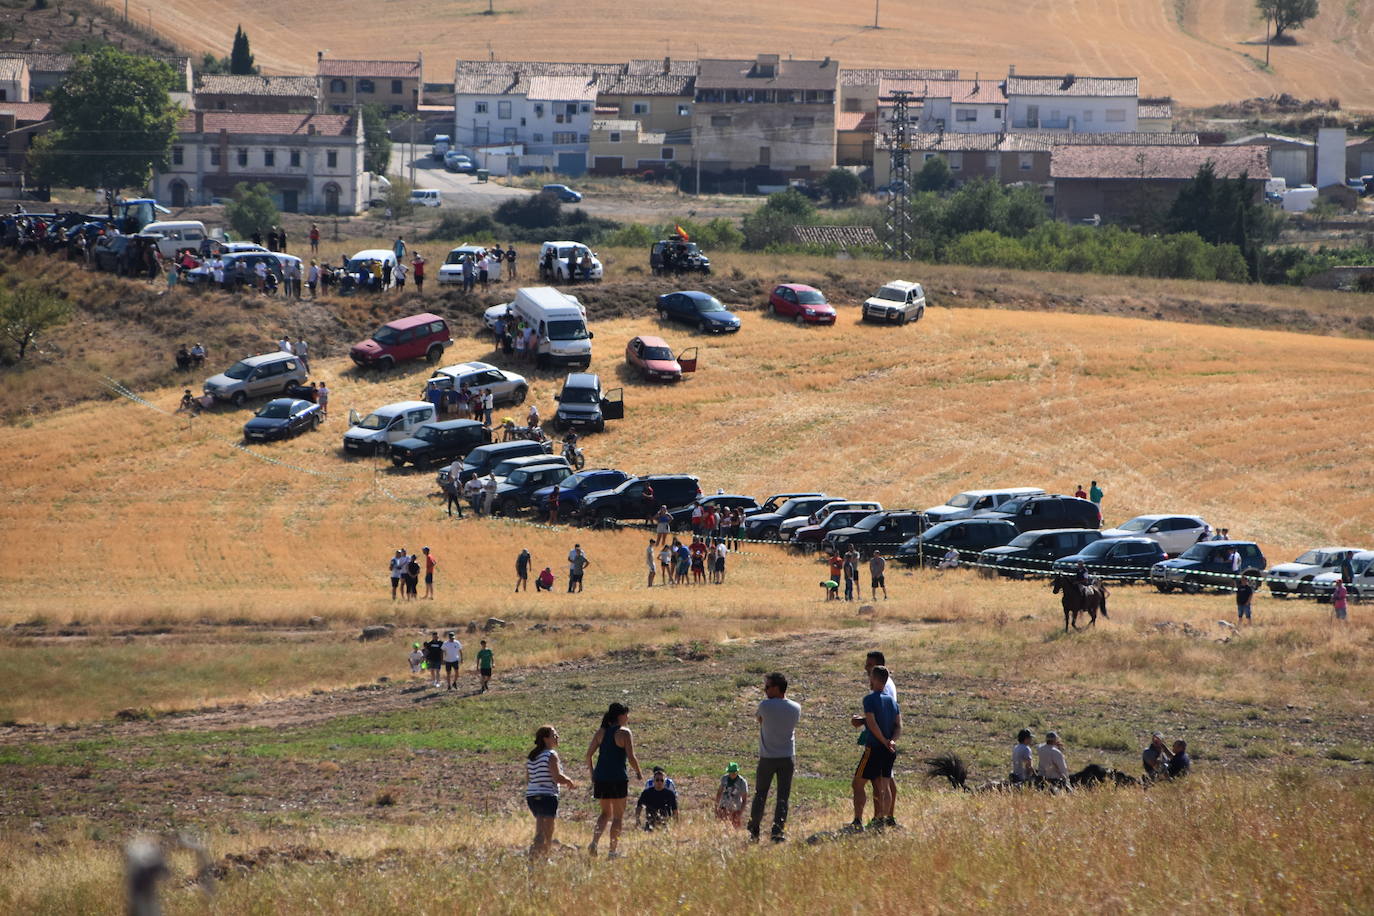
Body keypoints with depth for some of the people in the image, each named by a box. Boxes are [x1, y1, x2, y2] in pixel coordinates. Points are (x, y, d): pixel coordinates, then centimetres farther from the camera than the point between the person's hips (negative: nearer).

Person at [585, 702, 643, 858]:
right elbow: (631, 757, -14)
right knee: (618, 816, 8)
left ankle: (594, 842, -2)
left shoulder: (601, 732, 6)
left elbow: (589, 754, 4)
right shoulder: (624, 733, -9)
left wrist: (592, 772, 16)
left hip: (600, 779, 5)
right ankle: (613, 850, 7)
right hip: (618, 779, -5)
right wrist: (638, 772, 3)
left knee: (606, 813, 19)